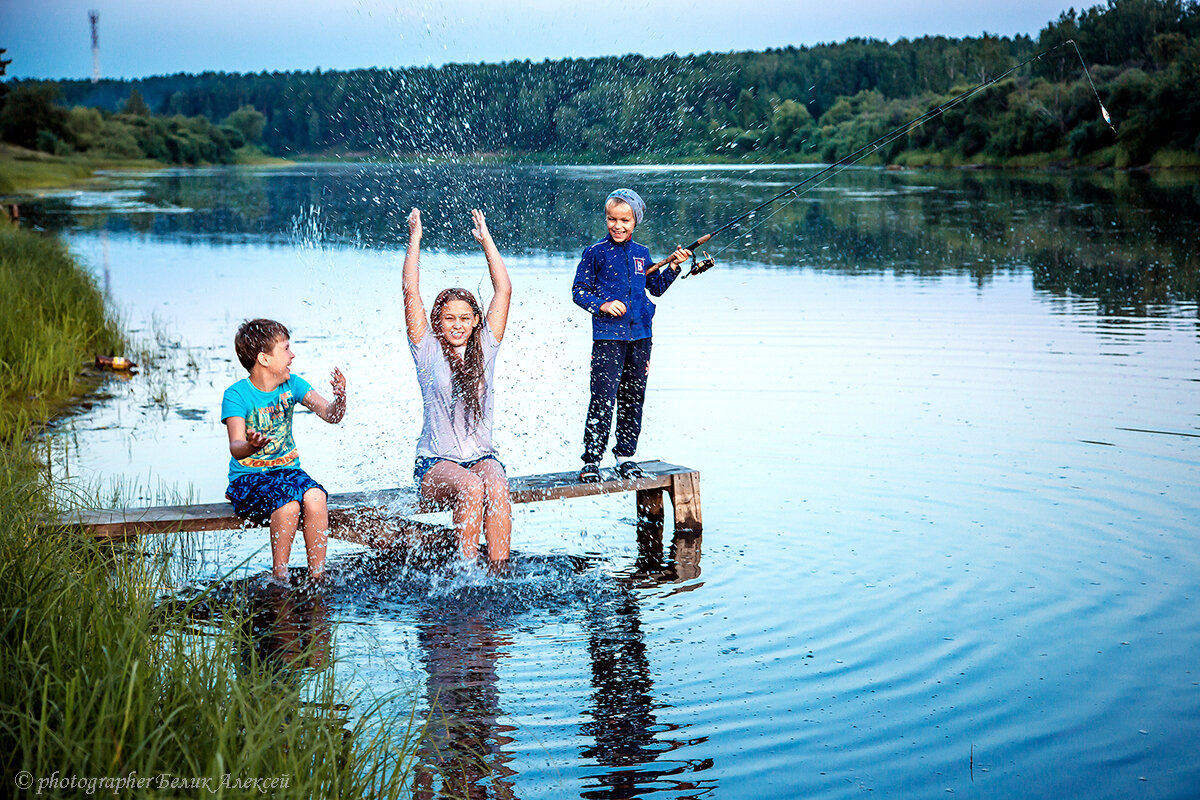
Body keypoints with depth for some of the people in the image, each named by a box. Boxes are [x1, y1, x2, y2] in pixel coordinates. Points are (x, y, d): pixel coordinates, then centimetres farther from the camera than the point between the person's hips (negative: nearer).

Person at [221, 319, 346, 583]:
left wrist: (340, 397, -25)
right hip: (248, 477, -4)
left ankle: (317, 576, -21)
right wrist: (251, 446, -48)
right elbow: (236, 449, -24)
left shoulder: (292, 384, 4)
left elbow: (331, 415, -2)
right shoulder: (236, 395, -12)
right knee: (287, 505, -33)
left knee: (314, 497, -29)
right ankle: (280, 578, -17)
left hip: (288, 470, 4)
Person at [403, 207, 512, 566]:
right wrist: (414, 240, 0)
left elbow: (503, 290, 8)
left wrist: (486, 239, 10)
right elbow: (410, 293, -3)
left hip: (482, 456, 2)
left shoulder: (484, 350, 10)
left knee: (497, 488, -31)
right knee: (470, 489, -34)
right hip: (436, 462, -2)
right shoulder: (428, 351, 4)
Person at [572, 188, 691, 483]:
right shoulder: (596, 253, 0)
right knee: (603, 399, -10)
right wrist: (603, 305, -14)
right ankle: (591, 459, -4)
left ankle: (625, 455, 21)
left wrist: (673, 267, 7)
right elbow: (579, 291, 1)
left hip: (639, 336, 5)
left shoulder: (642, 254, 13)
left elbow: (656, 288, 22)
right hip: (607, 336, -5)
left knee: (633, 398, 9)